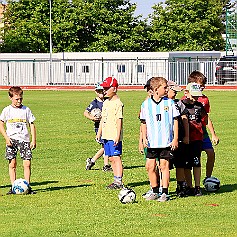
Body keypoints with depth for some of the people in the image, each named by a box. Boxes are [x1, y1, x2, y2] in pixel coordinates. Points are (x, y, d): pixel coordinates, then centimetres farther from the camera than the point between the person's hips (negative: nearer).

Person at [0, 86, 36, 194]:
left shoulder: (26, 110, 5)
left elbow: (32, 125, 9)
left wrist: (33, 140, 2)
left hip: (24, 139, 1)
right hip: (11, 140, -1)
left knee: (27, 163, -6)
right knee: (12, 164, -2)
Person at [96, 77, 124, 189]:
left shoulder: (117, 103, -11)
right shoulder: (106, 103, 16)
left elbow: (119, 120, -15)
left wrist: (118, 136, -19)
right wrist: (99, 133, 21)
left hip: (114, 136, -9)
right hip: (106, 135, 9)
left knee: (116, 157, -9)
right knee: (111, 158, 11)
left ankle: (119, 181, -8)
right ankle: (116, 180, 16)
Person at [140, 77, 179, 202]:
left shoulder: (169, 103, 1)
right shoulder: (146, 104, 3)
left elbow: (175, 121, 4)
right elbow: (143, 123, 11)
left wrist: (175, 139, 0)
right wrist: (144, 138, 1)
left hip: (166, 141, -2)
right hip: (151, 142, 2)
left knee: (164, 166, -1)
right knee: (150, 167, 3)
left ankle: (165, 193, 5)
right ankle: (155, 192, 17)